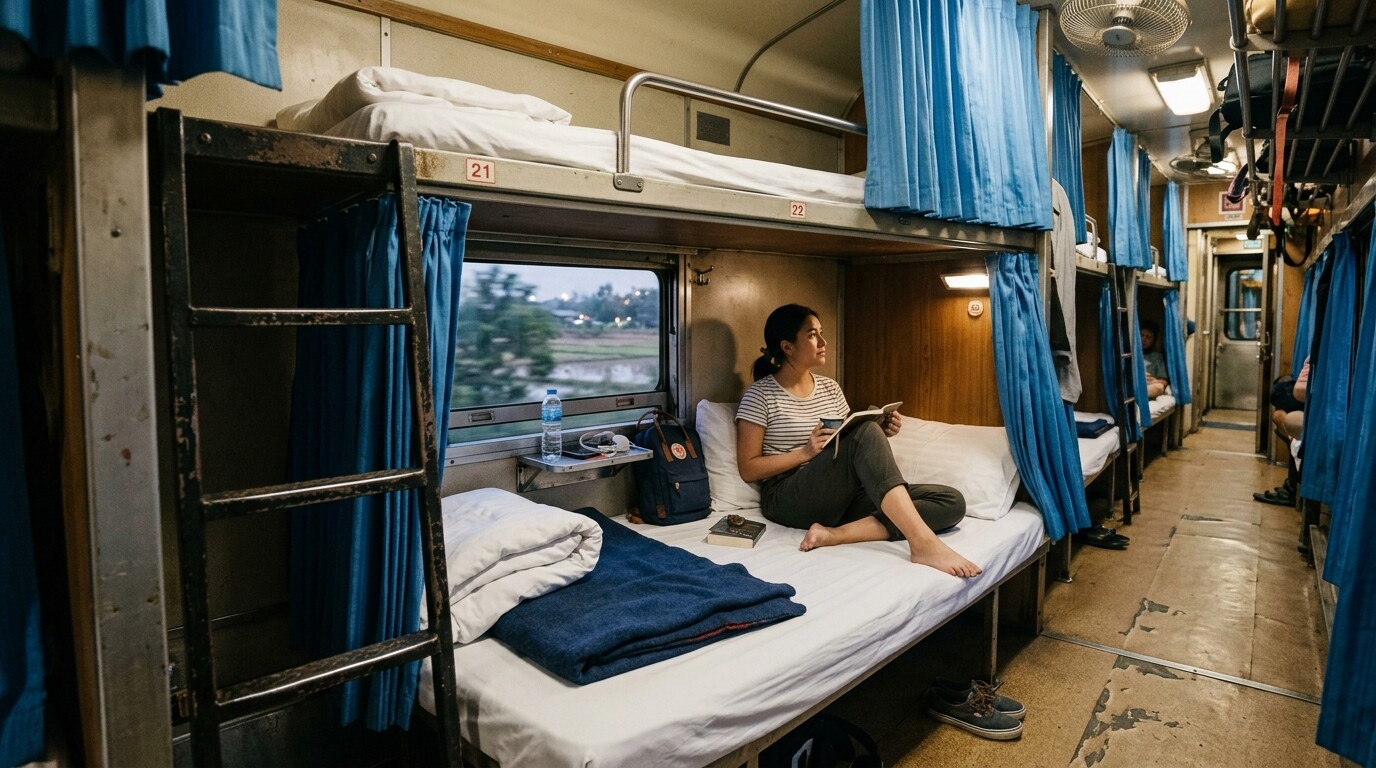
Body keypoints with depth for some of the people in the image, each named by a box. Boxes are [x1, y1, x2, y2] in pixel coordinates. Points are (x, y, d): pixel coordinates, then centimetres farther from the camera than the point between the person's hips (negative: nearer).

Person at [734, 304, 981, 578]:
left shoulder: (829, 387, 17)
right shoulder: (761, 395, -2)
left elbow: (853, 440, 19)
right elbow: (748, 469, -6)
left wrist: (881, 435, -3)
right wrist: (805, 452, -17)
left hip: (843, 497, 7)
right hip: (791, 500, -7)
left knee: (952, 502, -13)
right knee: (866, 432, -32)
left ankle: (838, 534, -28)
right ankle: (923, 543, -38)